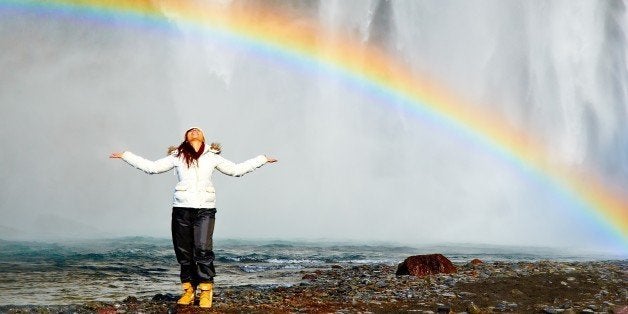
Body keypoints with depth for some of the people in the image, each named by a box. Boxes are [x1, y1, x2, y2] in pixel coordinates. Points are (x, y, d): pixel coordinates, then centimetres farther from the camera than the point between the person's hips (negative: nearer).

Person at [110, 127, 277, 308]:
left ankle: (206, 291, -5)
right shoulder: (177, 156, 15)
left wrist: (262, 159, 22)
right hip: (182, 208, 1)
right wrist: (125, 156, 16)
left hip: (205, 208, -1)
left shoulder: (212, 157, 17)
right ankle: (188, 290, 12)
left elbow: (237, 170, 22)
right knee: (184, 251, 1)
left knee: (203, 249, -12)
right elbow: (151, 167, 16)